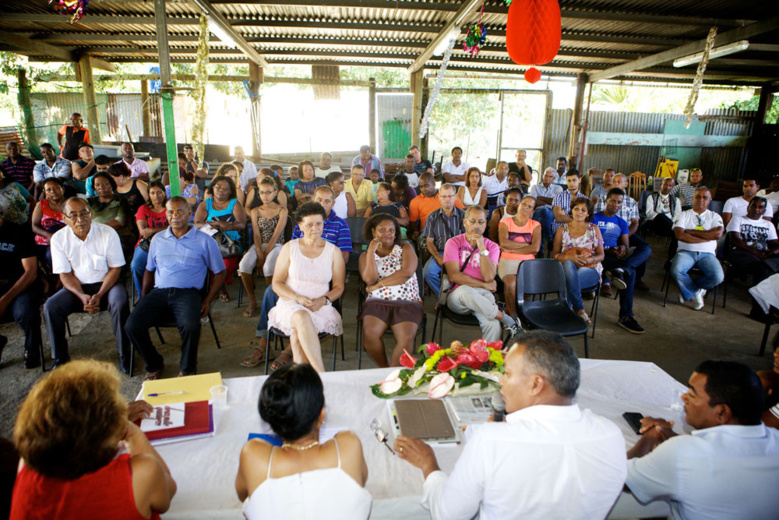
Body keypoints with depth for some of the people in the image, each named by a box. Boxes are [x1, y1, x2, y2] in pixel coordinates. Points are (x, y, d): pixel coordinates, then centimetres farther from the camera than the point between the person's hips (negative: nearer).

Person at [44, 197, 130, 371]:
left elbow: (115, 269, -8)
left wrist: (99, 295, -20)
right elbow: (65, 274, -1)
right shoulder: (59, 238, -3)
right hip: (77, 287, 3)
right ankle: (60, 357, -1)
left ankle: (124, 354, -17)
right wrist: (82, 296, -18)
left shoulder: (108, 233, -10)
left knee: (120, 304, -32)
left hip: (106, 283, -3)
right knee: (50, 307, -21)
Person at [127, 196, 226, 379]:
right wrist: (143, 297, 11)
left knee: (190, 326, -33)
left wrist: (207, 301, -3)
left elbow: (219, 273, 8)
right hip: (159, 291, 4)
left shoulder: (204, 241, 7)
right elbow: (149, 270, 26)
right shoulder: (158, 239, 19)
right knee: (132, 326, -20)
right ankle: (154, 365, 8)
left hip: (188, 292, -4)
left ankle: (187, 368, -4)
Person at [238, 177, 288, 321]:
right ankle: (252, 301, -11)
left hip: (276, 246, -3)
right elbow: (256, 235, 1)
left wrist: (265, 254, -16)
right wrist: (259, 254, -15)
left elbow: (276, 235, -8)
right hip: (259, 245, 3)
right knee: (244, 264, -27)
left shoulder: (282, 211, 1)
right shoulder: (255, 211, 12)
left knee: (269, 267, -35)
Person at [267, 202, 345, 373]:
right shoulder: (289, 248, 9)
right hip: (290, 305, 0)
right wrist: (298, 298, -12)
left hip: (320, 307, 1)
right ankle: (321, 374, -42)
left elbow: (339, 287, 10)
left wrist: (324, 300, -11)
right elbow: (276, 284, 6)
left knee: (297, 335, -33)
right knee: (302, 317, -38)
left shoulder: (333, 251, 10)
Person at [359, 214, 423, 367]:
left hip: (407, 302, -1)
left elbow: (407, 272, -5)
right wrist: (371, 251, 0)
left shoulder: (405, 248, 14)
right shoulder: (365, 256, 18)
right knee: (369, 334, -29)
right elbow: (370, 279, -1)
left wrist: (378, 284, -2)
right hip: (377, 302, 1)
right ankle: (384, 369, -5)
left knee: (406, 337, -30)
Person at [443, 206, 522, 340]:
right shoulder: (453, 242, 4)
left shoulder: (492, 246, 9)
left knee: (493, 325, -32)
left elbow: (489, 277, -8)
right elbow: (454, 276, -8)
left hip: (482, 296, 1)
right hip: (457, 297, -1)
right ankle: (509, 321, -24)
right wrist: (484, 285, -7)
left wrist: (482, 247, -13)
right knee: (465, 291, -38)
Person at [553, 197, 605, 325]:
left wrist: (588, 259, -13)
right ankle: (579, 310, -35)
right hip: (567, 266, 1)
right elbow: (555, 254, 7)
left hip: (590, 269, -1)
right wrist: (569, 257, -16)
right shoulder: (562, 229, 13)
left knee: (569, 280, -37)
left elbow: (601, 255, 10)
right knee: (568, 264, -39)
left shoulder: (594, 229, 13)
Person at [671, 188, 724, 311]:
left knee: (718, 277, -28)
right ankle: (696, 292, -2)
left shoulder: (715, 216, 16)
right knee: (676, 271, -33)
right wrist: (707, 237, -7)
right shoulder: (683, 215, 11)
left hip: (707, 254, 1)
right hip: (686, 251, -1)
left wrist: (691, 231, -7)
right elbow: (680, 235, -8)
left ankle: (689, 290, 2)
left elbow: (718, 234, -7)